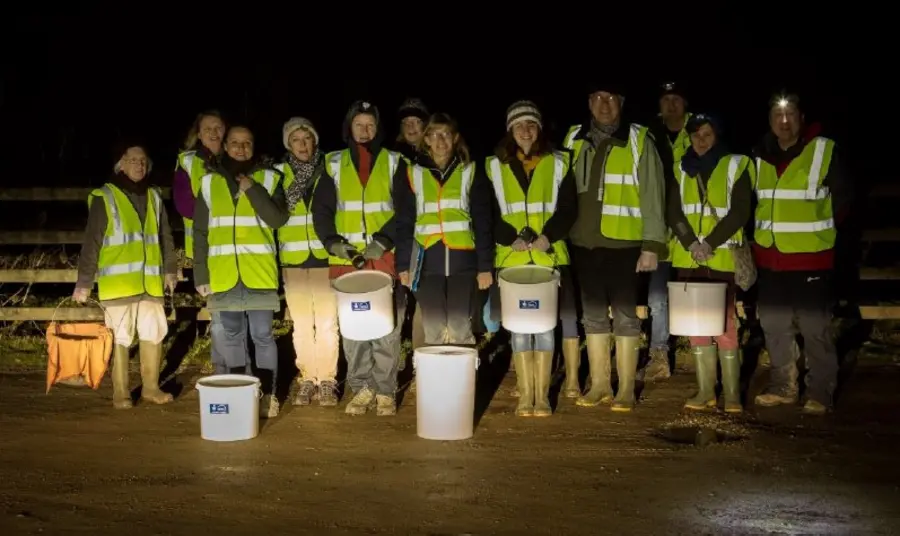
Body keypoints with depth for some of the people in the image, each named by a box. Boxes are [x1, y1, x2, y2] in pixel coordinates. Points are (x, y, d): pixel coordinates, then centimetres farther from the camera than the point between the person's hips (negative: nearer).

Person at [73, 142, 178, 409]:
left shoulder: (154, 197, 14)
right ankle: (120, 392, 10)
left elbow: (165, 237, 21)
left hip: (150, 281, 5)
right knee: (120, 337, 0)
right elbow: (91, 242, -4)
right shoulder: (104, 197, -1)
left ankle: (151, 387, 20)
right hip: (118, 282, -5)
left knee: (154, 334, 8)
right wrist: (84, 281, -6)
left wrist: (170, 269, 16)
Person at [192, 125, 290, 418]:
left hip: (259, 272, -2)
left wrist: (253, 190, -14)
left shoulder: (269, 178, 4)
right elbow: (200, 233, 9)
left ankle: (268, 395, 8)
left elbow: (278, 219, -8)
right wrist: (200, 275, 4)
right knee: (232, 336, 9)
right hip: (224, 274, 2)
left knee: (262, 335, -1)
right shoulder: (209, 182, 9)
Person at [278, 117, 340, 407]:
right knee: (301, 323, 5)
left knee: (327, 321, -4)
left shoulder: (328, 170, 5)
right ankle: (307, 380, 14)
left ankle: (326, 381, 4)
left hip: (324, 254, -1)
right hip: (293, 257, 1)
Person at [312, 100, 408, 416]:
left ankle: (385, 391, 6)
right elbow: (321, 210, 8)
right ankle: (361, 389, 14)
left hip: (386, 258, -1)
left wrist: (385, 240, -12)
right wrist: (332, 242, -8)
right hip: (347, 259, 1)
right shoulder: (334, 164, 10)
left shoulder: (394, 162, 7)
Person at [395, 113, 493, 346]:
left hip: (462, 259, -1)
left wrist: (485, 265, -4)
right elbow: (404, 224, 9)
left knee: (460, 328, 0)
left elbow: (483, 222, 3)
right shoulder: (414, 174, 8)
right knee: (433, 329, 3)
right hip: (428, 261, 1)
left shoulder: (471, 173, 6)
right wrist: (403, 264, 1)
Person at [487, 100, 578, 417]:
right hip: (511, 258, 1)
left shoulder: (558, 164, 7)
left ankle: (543, 395, 5)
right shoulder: (495, 167, 8)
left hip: (549, 257, 0)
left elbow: (568, 210, 2)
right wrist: (511, 239, -12)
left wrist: (547, 238, -13)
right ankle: (526, 395, 7)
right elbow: (490, 215, 4)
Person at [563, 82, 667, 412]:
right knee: (593, 314, 10)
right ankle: (599, 384, 21)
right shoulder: (574, 140, 9)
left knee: (625, 315, 2)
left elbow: (653, 196, -5)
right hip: (585, 242, 4)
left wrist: (652, 245, -10)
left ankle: (626, 389, 9)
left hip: (625, 243, -4)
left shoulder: (638, 141, -2)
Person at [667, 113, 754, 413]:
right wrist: (691, 244, -12)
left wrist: (710, 243, -16)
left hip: (722, 259, -4)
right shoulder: (682, 169, 12)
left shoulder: (736, 166, 1)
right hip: (688, 259, 4)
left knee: (725, 325, -7)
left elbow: (740, 213, -7)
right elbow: (674, 212, 4)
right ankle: (705, 391, 13)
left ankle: (732, 393, 0)